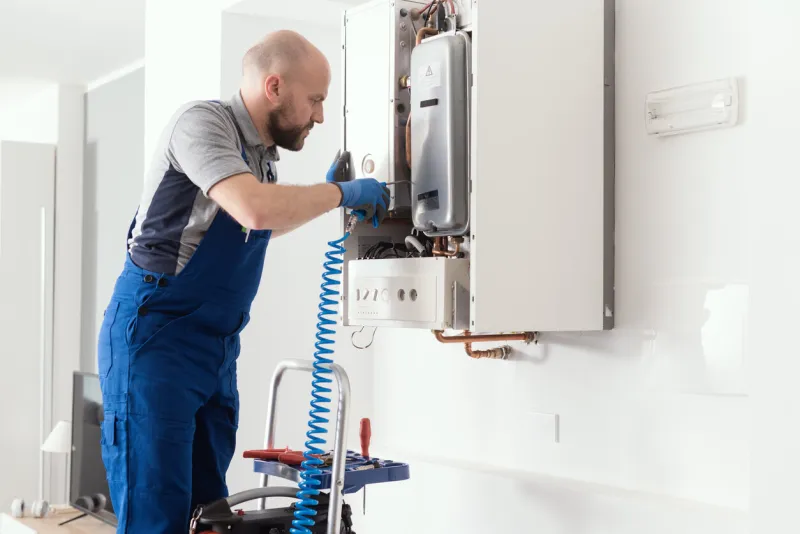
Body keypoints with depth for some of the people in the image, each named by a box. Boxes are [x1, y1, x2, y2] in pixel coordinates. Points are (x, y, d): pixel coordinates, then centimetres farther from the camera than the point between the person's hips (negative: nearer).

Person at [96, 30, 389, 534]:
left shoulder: (262, 153, 11)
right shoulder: (203, 121, -14)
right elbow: (257, 209, -31)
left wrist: (325, 191, 15)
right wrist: (343, 193, -16)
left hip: (217, 348, 8)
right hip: (155, 339, -8)